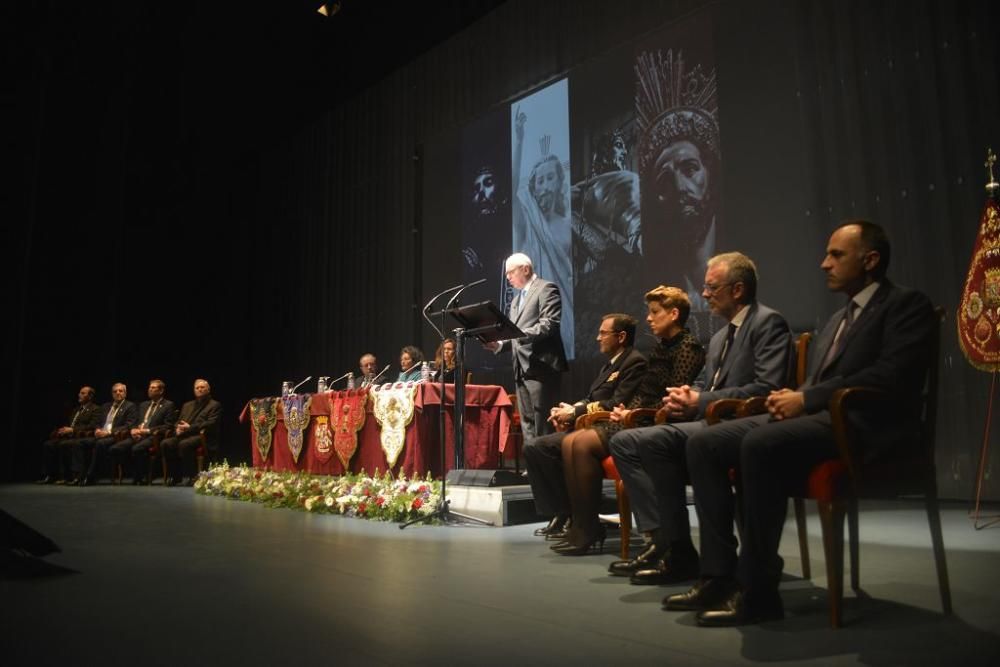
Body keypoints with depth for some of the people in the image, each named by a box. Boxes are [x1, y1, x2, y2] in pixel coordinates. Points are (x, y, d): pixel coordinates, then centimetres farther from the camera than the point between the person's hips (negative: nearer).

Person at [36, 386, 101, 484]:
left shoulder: (95, 409, 0)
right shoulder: (77, 409, 27)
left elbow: (93, 426, -12)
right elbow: (69, 425, 25)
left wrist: (72, 430, -18)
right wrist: (64, 430, 0)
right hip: (69, 436, 9)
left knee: (63, 445, -32)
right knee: (47, 444, -11)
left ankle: (64, 476, -25)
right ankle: (48, 475, -12)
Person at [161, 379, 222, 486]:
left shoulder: (215, 405, 7)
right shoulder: (187, 405, 28)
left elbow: (211, 424, -6)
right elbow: (178, 421, 24)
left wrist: (190, 427, -15)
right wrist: (177, 428, -3)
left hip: (202, 436, -6)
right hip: (184, 435, 6)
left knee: (184, 444, -36)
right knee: (165, 443, -22)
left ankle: (188, 476, -24)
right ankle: (175, 475, -14)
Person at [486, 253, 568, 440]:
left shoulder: (546, 289, -3)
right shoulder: (516, 300, 24)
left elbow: (550, 324, -15)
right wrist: (499, 345, 5)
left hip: (540, 366, -9)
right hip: (522, 368, 9)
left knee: (542, 424, -8)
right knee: (527, 423, 8)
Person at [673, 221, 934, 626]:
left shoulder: (907, 305, 0)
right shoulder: (838, 318, 26)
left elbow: (891, 376, -16)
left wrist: (804, 399, -17)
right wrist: (791, 397, -1)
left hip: (861, 422, -9)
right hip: (815, 415, 9)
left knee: (760, 443, -36)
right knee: (704, 444, -8)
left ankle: (757, 590, -25)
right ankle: (719, 575, -8)